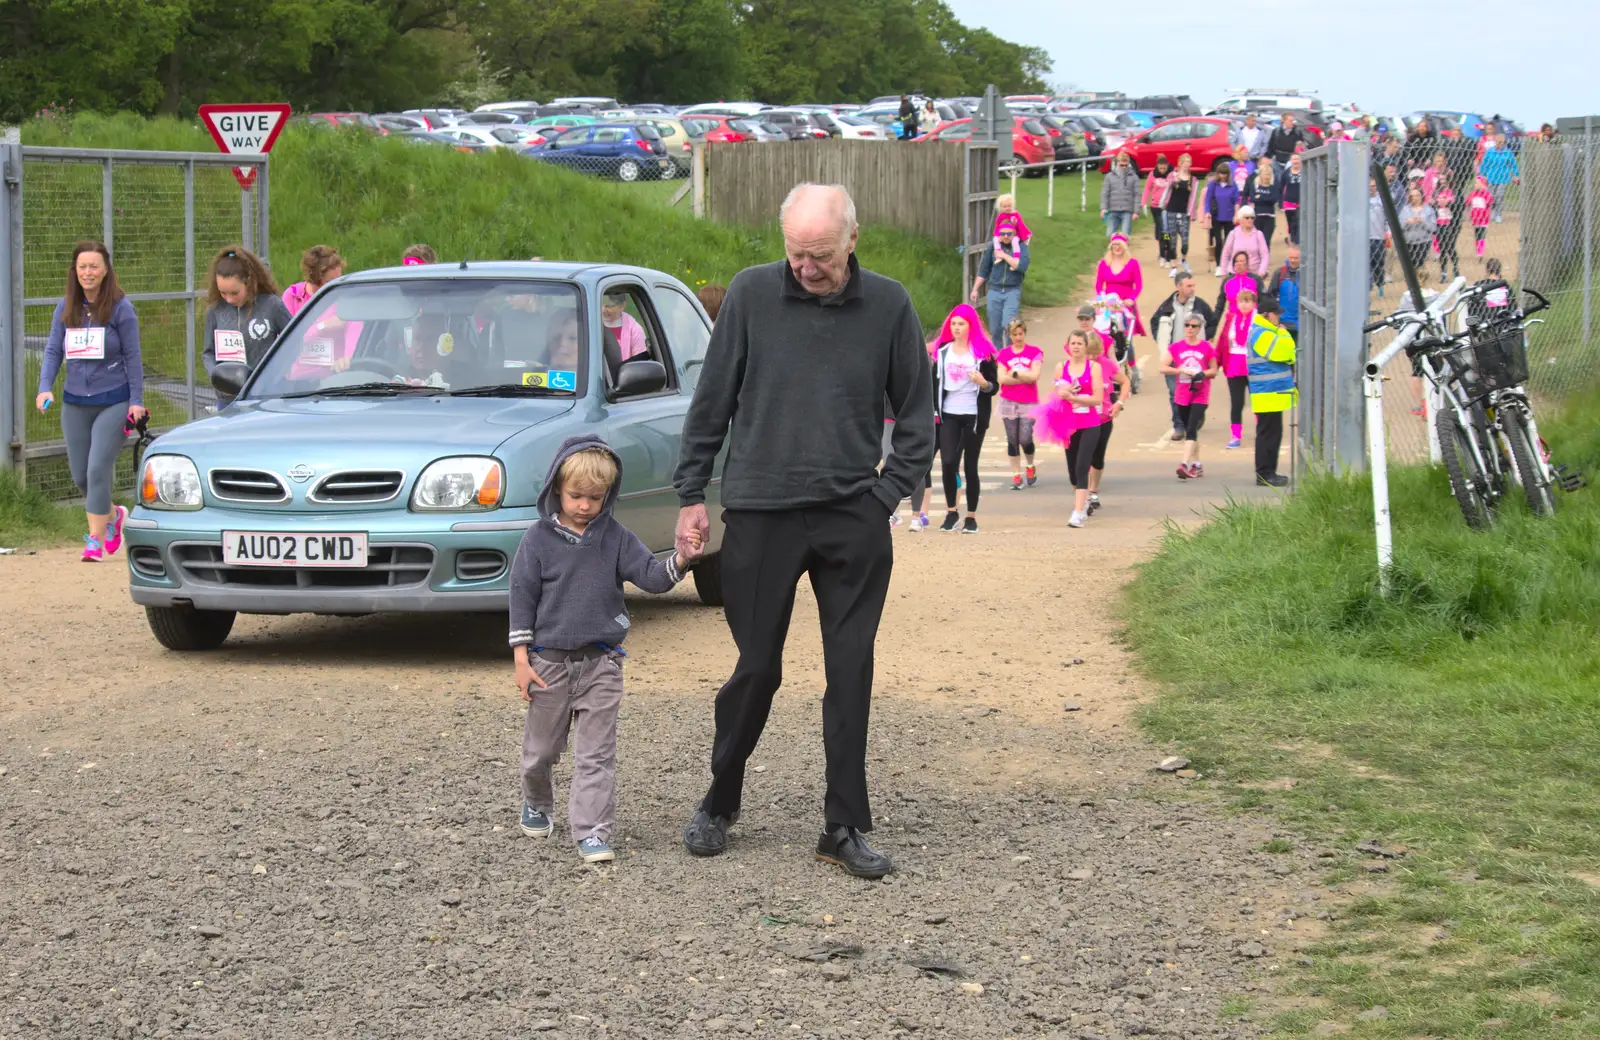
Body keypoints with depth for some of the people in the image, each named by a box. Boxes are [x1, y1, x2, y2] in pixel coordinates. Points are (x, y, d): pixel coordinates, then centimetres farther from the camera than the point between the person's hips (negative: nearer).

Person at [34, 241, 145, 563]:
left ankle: (95, 538, -6)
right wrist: (45, 388, -9)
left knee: (98, 469, -13)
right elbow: (53, 350, 6)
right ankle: (112, 515, 35)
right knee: (79, 474, 9)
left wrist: (136, 401, -7)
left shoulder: (120, 308, -7)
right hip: (75, 403, 5)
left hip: (113, 401, -5)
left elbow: (132, 356, -4)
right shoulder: (65, 308, 5)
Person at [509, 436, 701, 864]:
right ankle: (537, 804, 41)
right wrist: (521, 659, -7)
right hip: (549, 660, 0)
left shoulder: (616, 538, 1)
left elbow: (649, 575, -6)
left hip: (601, 663, 0)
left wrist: (680, 560, -27)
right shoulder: (538, 539, -4)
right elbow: (522, 597, -3)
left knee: (596, 754, -4)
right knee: (541, 748, 15)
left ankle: (591, 832, -5)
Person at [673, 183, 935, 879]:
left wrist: (889, 492, 1)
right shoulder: (752, 293, -2)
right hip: (759, 513, -1)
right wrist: (692, 494, 5)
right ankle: (719, 804, 25)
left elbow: (916, 415, 10)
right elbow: (712, 401, 5)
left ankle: (846, 828, 9)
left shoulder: (889, 306, 1)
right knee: (756, 667, 5)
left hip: (853, 518, 1)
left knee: (852, 672, 2)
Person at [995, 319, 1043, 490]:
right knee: (1012, 440, 2)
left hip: (1029, 403, -2)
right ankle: (1016, 475, 9)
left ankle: (1030, 467, 20)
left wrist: (1014, 374, -9)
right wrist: (1025, 376, -9)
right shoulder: (1004, 353, 5)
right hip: (1008, 403, 2)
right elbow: (1002, 378, -6)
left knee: (1025, 439, -8)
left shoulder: (1035, 352, 1)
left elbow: (1035, 375, -11)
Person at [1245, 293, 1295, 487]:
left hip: (1271, 394, 11)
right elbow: (1282, 352, -24)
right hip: (1268, 393, -11)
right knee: (1268, 434, -9)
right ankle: (1264, 475, -8)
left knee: (1271, 433, 14)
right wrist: (1283, 334, -9)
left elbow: (1284, 355, 30)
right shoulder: (1261, 335, -15)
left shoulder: (1265, 333, 20)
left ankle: (1268, 473, 19)